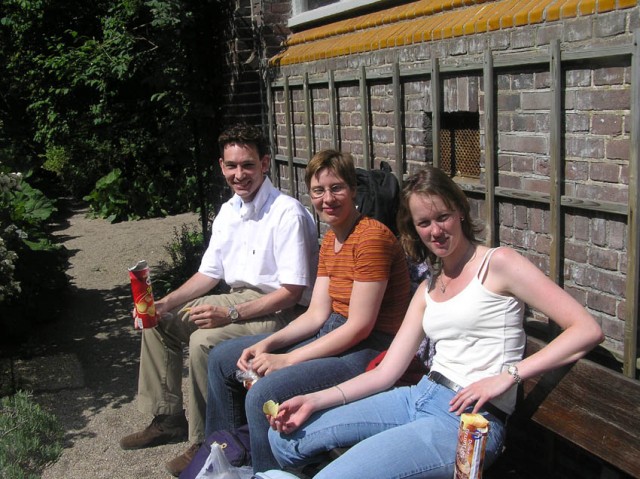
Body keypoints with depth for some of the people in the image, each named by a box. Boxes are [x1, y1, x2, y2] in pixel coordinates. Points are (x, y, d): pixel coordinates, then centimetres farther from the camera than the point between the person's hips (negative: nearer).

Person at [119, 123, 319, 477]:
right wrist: (165, 303, 0)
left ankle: (206, 442, -11)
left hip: (277, 311, -9)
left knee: (204, 341, -30)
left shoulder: (287, 214, -19)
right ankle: (167, 419, 17)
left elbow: (291, 292, -21)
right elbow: (209, 273, 14)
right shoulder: (228, 211, 7)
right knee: (157, 321, 7)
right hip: (238, 299, 9)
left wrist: (231, 313, -26)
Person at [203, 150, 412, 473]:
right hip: (333, 333, 10)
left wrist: (287, 360, -19)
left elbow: (360, 326, -21)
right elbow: (317, 314, 7)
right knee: (222, 359, 12)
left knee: (263, 395, -28)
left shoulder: (372, 237, -19)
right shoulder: (330, 239, 10)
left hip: (369, 349, -10)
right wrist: (267, 344, -8)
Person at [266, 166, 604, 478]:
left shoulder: (497, 263, -4)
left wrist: (507, 375, -18)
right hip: (419, 397, 7)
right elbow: (386, 372, 11)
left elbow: (587, 330, -11)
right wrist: (314, 400, 0)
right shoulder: (428, 289, 16)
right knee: (285, 436, 3)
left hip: (471, 419, -7)